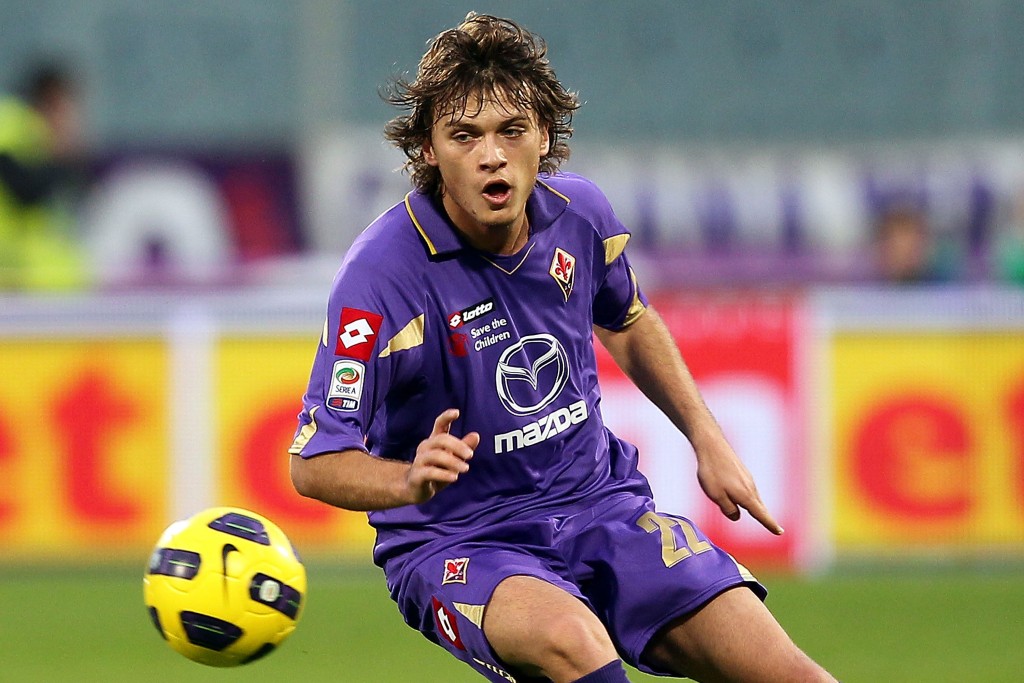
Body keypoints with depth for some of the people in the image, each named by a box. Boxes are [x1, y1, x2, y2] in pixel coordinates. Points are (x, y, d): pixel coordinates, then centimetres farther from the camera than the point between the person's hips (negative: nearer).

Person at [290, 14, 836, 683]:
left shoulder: (580, 213, -4)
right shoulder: (383, 273, -21)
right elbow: (315, 464, -20)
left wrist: (709, 440, 15)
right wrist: (411, 480, -40)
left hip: (602, 505, 5)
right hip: (456, 542, -5)